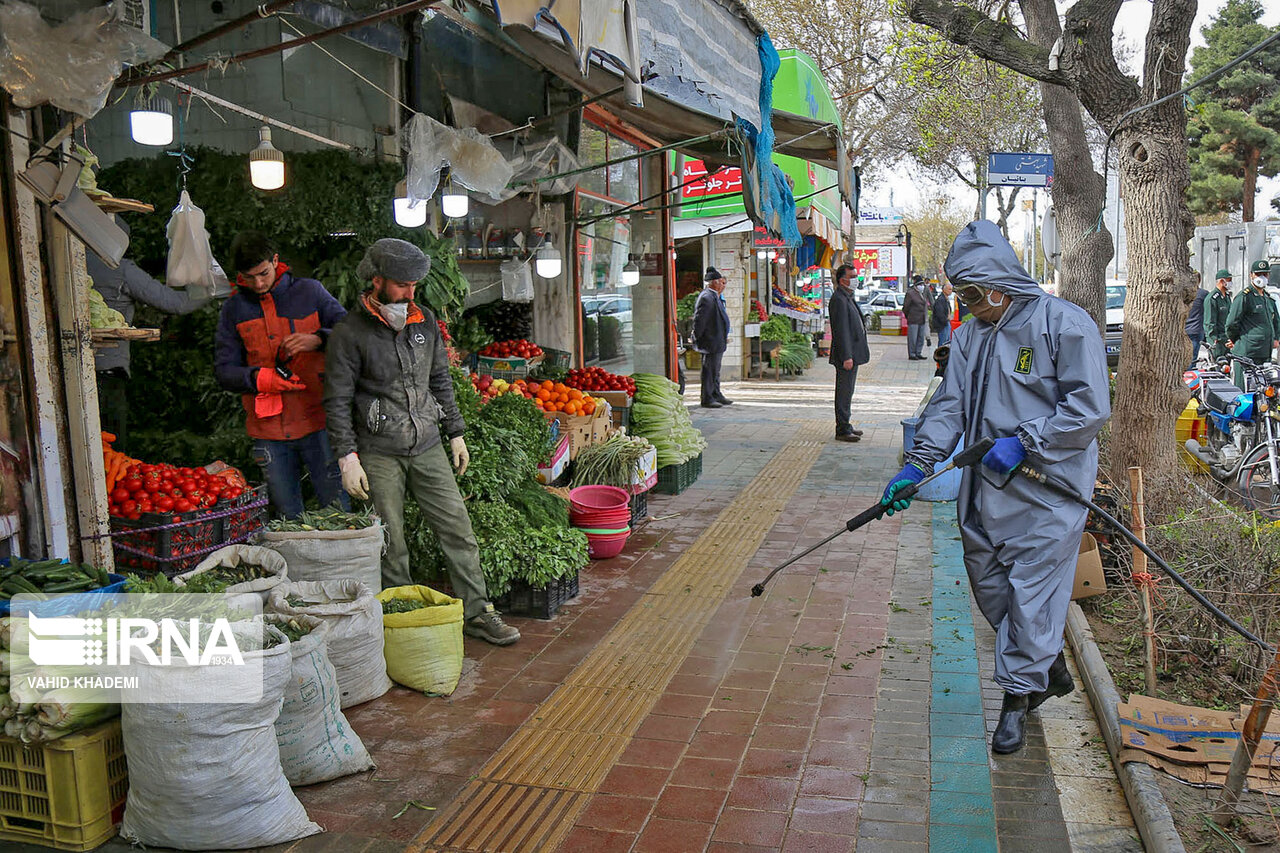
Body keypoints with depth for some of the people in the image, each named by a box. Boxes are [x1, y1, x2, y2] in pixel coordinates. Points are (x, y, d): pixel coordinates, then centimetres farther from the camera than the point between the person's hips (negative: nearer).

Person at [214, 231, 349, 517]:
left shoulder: (309, 290, 5)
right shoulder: (233, 309, 9)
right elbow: (224, 369, 6)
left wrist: (317, 340, -18)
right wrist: (258, 378, -14)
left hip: (317, 421, -2)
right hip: (269, 432, 2)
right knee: (287, 518, 9)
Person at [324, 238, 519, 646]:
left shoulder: (424, 321, 9)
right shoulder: (351, 333, -7)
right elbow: (337, 402, -6)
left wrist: (455, 433, 15)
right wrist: (348, 457, -12)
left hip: (427, 446, 5)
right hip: (379, 453, -4)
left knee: (458, 528, 2)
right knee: (390, 544, 4)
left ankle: (476, 612, 12)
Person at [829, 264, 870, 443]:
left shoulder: (847, 297, 17)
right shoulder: (839, 299, -17)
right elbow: (840, 330, -22)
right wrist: (847, 357, -24)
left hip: (853, 354, 11)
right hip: (847, 355, -11)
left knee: (847, 392, 16)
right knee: (844, 393, -5)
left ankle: (845, 426, 24)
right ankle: (842, 430, 0)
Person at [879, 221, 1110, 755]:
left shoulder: (1064, 324, -10)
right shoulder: (970, 335, 9)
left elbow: (1089, 408, -14)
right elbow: (949, 406, 6)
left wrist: (1023, 442, -18)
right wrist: (916, 465, -5)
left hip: (1046, 492, -7)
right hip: (984, 491, 7)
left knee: (1031, 591, -2)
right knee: (989, 584, 14)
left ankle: (1018, 697, 15)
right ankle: (1051, 670, 36)